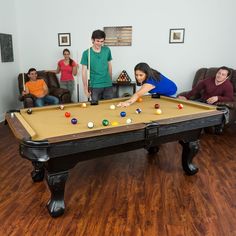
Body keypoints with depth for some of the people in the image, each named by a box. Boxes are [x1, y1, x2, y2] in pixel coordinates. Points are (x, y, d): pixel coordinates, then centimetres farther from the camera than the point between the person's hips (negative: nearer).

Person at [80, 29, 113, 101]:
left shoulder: (107, 50, 2)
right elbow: (84, 72, -6)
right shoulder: (87, 53, -7)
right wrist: (86, 88, -7)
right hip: (95, 86, -3)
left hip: (108, 85, 3)